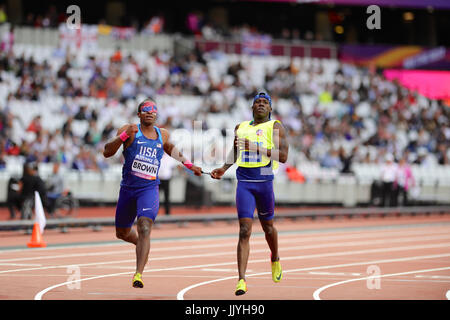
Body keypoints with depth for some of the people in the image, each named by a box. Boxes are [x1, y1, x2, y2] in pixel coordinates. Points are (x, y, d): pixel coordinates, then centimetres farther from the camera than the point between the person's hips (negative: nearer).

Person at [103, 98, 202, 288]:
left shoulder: (162, 135, 8)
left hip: (149, 189, -1)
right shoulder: (129, 131, -3)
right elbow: (107, 153, -12)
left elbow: (171, 149, 32)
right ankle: (141, 244, 49)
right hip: (128, 188, 1)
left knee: (144, 228, -22)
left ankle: (138, 275, -28)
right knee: (122, 233, 15)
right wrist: (124, 136, -25)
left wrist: (188, 164, 23)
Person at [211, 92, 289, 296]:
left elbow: (283, 156, -10)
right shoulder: (241, 128, 15)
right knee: (244, 230, -9)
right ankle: (241, 280, -16)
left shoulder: (275, 127, 2)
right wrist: (224, 168, 20)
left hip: (264, 181, -2)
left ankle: (275, 260, 47)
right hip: (244, 182, 2)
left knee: (267, 226, 14)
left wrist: (256, 147, -17)